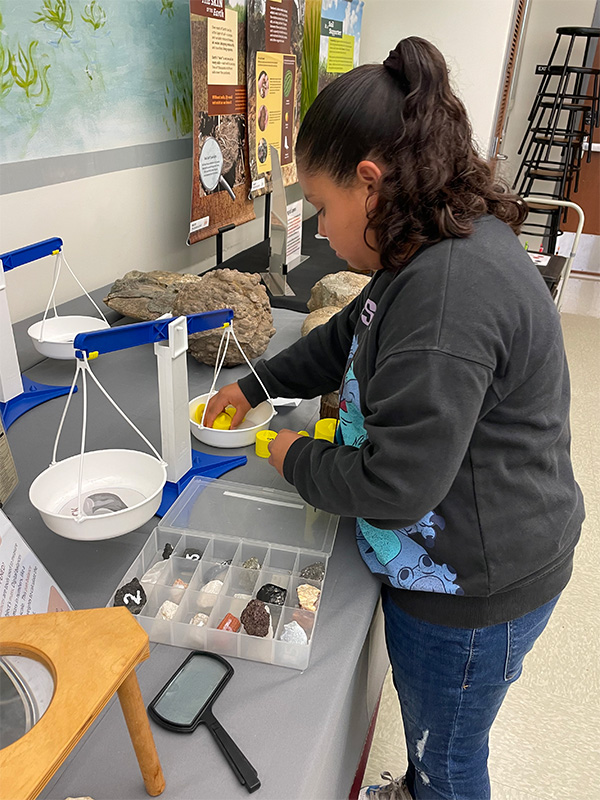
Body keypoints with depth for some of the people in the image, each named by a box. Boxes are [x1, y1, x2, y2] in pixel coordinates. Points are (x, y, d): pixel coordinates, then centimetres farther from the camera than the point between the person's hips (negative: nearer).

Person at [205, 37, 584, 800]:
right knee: (428, 736, 33)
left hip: (473, 592, -9)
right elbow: (344, 340, 18)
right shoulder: (437, 255, 3)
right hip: (444, 563, 9)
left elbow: (394, 484, -30)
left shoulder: (454, 288, -32)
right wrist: (254, 386, 19)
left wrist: (296, 457, -11)